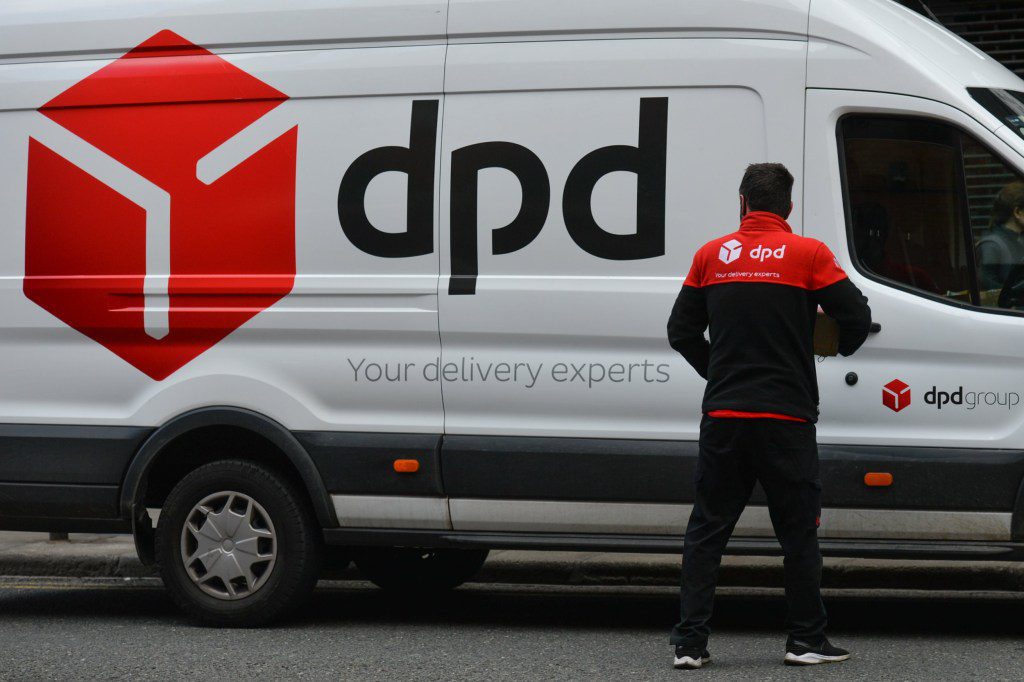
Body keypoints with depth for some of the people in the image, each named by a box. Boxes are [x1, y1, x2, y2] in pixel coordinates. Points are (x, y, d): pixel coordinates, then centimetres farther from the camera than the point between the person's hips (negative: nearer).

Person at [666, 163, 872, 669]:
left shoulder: (711, 255, 7)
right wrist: (842, 348, 19)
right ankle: (806, 639, 12)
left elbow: (682, 332, 11)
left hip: (722, 416, 2)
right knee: (798, 530, 8)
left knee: (706, 530, 7)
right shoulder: (808, 254, -2)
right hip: (786, 418, -2)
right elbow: (856, 318, -4)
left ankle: (690, 642, 3)